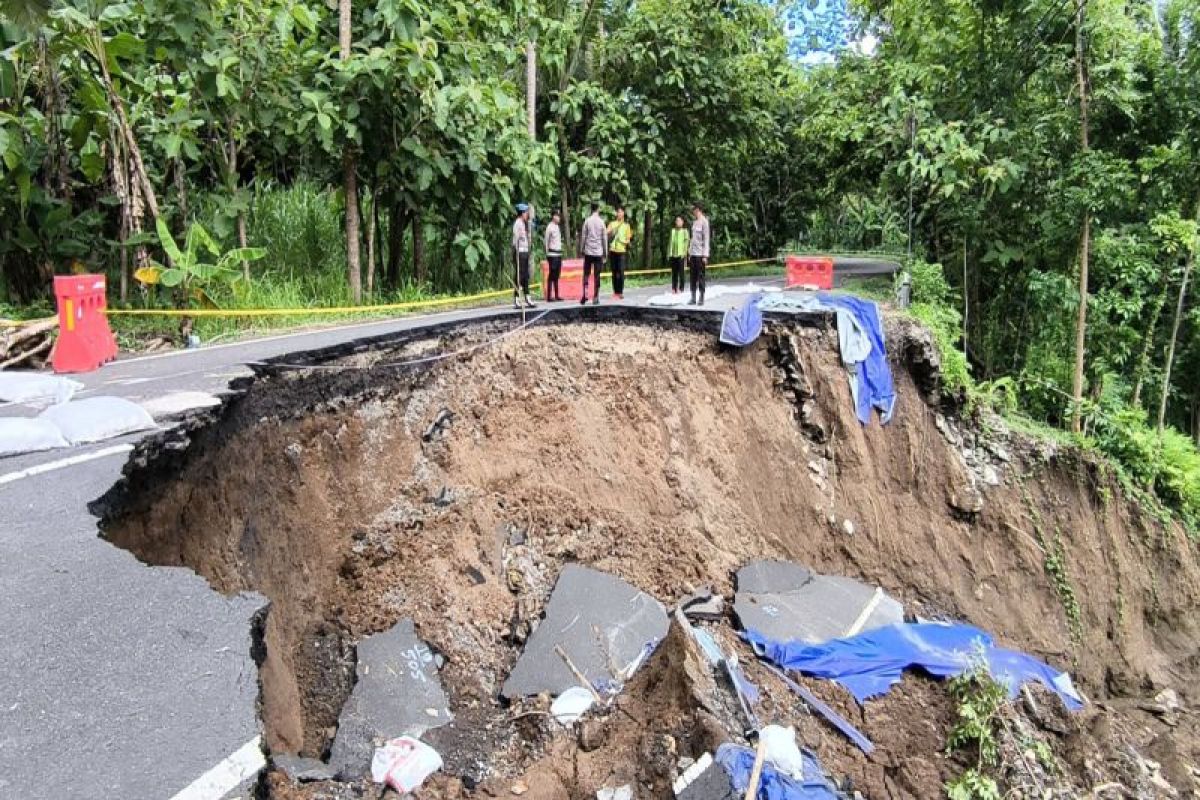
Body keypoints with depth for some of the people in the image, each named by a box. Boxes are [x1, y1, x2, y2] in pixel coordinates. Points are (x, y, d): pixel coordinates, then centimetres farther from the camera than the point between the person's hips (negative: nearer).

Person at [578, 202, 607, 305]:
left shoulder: (587, 221, -1)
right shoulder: (601, 221, 0)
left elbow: (583, 237, 1)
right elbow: (604, 238, 2)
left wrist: (581, 250, 9)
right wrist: (605, 252, 9)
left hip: (588, 252, 0)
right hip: (598, 252, 0)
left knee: (586, 274, 7)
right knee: (597, 276, 2)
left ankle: (585, 294, -7)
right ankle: (595, 297, 2)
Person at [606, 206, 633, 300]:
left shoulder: (626, 225, 8)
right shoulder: (612, 223, 11)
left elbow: (628, 238, 7)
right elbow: (606, 232, -4)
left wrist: (627, 241, -15)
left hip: (622, 251, -2)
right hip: (612, 250, 2)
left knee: (621, 272, -8)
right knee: (614, 272, 5)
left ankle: (621, 292, -6)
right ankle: (615, 291, 12)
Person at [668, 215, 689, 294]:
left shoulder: (684, 231, 2)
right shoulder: (673, 231, 15)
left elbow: (686, 242, -4)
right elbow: (670, 242, 17)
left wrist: (685, 252, -15)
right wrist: (668, 253, 12)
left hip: (680, 254, -4)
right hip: (673, 254, 4)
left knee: (681, 272, -5)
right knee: (674, 272, 7)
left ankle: (681, 288, -2)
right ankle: (674, 288, 12)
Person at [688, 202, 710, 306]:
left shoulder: (704, 222, -8)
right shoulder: (694, 222, 14)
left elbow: (706, 239, -11)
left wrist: (705, 255, -14)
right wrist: (689, 253, 14)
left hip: (700, 254, -7)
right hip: (693, 254, 7)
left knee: (700, 276, -2)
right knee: (693, 276, 7)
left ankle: (701, 299, 3)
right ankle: (693, 298, 11)